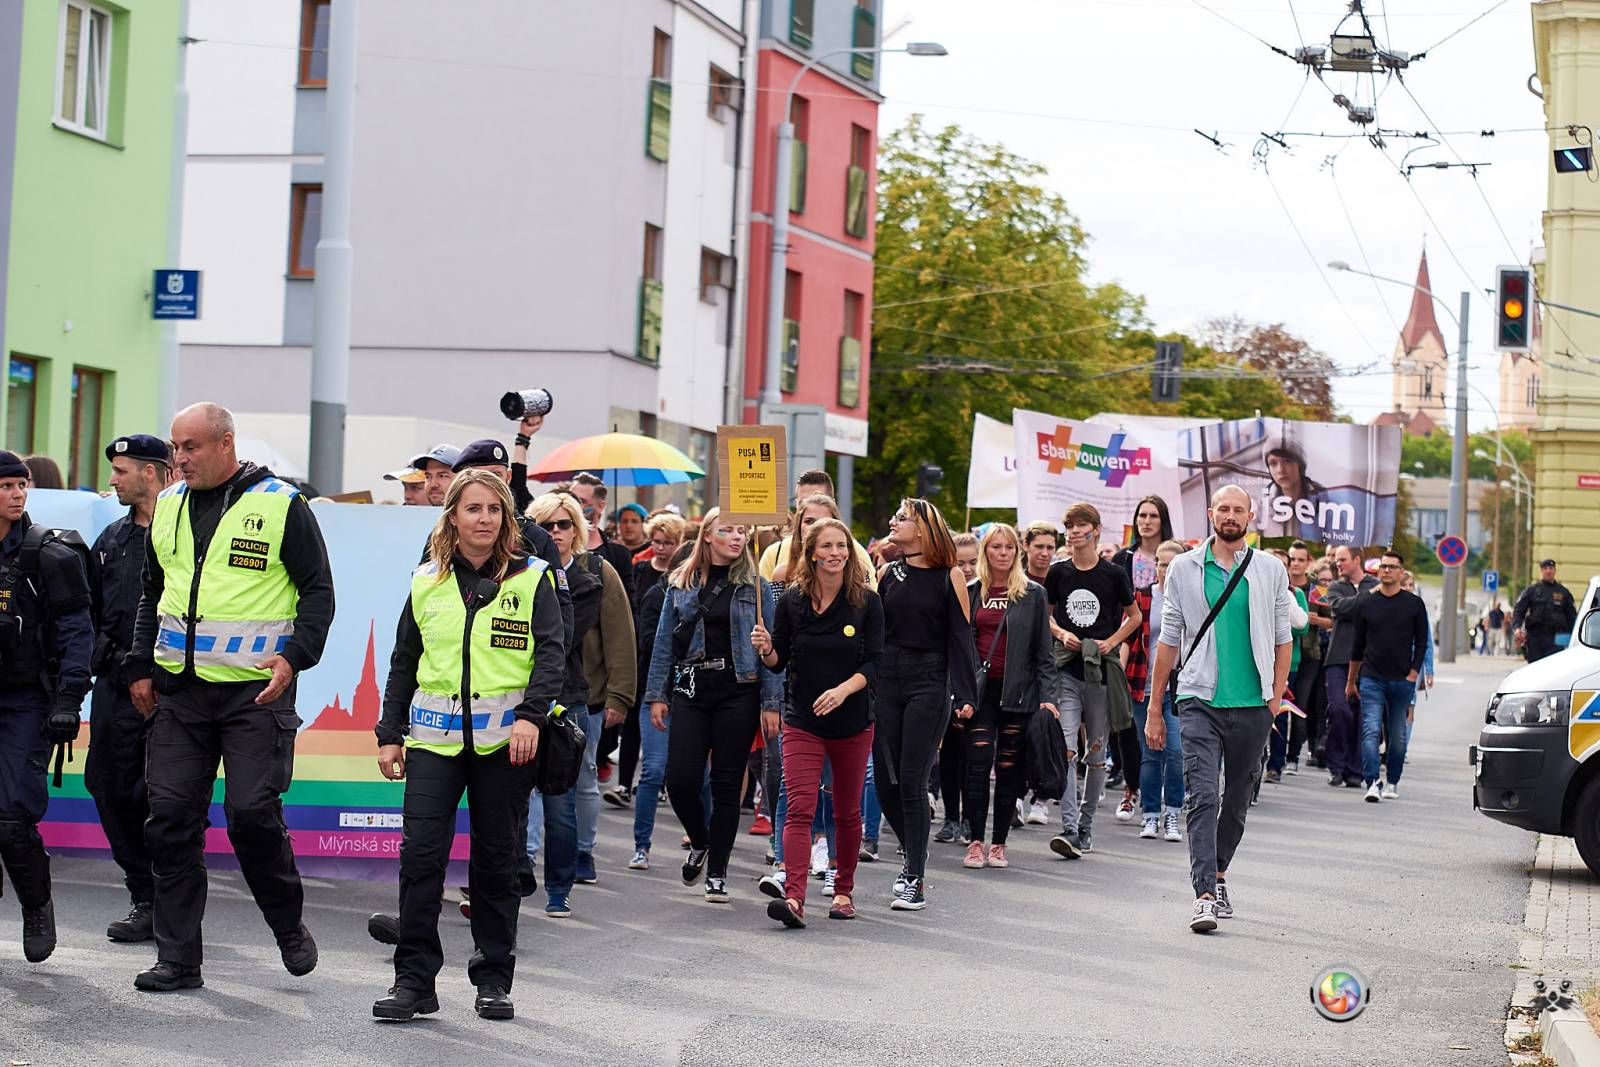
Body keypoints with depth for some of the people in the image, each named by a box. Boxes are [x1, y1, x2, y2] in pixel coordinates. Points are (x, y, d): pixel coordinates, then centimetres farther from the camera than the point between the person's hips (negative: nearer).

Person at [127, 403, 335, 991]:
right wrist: (142, 667, 14)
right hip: (179, 689, 5)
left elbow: (318, 590, -2)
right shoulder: (169, 506, 12)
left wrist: (295, 657, -16)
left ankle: (289, 927, 15)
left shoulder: (281, 505, -4)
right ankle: (177, 959, 8)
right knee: (171, 817, 1)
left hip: (256, 689, -5)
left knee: (253, 813, -10)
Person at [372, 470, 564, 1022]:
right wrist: (389, 734, 11)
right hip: (434, 737, 2)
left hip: (502, 738, -1)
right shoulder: (427, 582, 11)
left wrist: (530, 714, -19)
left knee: (496, 857, 6)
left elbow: (550, 651, -5)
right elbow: (404, 662, 16)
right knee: (420, 852, -10)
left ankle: (493, 979, 16)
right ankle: (414, 979, -5)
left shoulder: (531, 578, 2)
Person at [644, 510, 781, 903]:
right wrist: (656, 694, 3)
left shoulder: (755, 585, 3)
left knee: (727, 784, 1)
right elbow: (664, 641, 10)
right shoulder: (681, 583, 8)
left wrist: (771, 702, -6)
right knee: (681, 780, -6)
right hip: (692, 691, 1)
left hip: (738, 693, -1)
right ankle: (700, 842, 24)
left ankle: (717, 873, 12)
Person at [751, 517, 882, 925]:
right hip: (802, 722, 0)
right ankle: (794, 898, -23)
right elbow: (778, 662, 6)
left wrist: (844, 689, -23)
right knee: (799, 809, -14)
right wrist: (765, 649, -17)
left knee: (847, 812, 12)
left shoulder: (867, 602, -3)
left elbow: (873, 662, -7)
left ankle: (844, 890, 28)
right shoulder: (792, 601, 0)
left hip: (853, 723, 1)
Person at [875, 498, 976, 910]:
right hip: (886, 684, 5)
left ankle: (915, 880, 1)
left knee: (912, 783, -7)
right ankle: (914, 856, 29)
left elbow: (960, 637, -4)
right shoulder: (888, 574, 10)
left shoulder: (949, 576, -3)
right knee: (885, 784, 5)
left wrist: (965, 695, -11)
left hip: (928, 686, -5)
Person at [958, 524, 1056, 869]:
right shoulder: (971, 592, 8)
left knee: (1008, 769, 2)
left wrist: (1046, 696, -4)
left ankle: (998, 844, 9)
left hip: (1017, 691, 0)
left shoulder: (1033, 594, 5)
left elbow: (1043, 651, 4)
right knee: (979, 764, -8)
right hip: (980, 689, 1)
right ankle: (976, 842, -3)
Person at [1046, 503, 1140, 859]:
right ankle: (1069, 829, -18)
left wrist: (1111, 642, -5)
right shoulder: (1058, 572, 5)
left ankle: (1086, 826, 19)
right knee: (1066, 750, -13)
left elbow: (1134, 616, 11)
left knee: (1096, 753, 7)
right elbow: (1045, 613, 18)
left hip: (1102, 671, 0)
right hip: (1067, 671, 0)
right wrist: (1061, 633, -3)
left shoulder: (1114, 574, 0)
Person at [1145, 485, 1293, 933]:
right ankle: (1204, 897, -18)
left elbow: (1281, 639, 11)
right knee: (1202, 797, -13)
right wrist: (1154, 709, 7)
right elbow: (1169, 641, 9)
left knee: (1237, 800, 11)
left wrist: (1277, 696, 2)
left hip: (1252, 706, 2)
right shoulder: (1184, 568, 6)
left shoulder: (1270, 570, 7)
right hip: (1200, 701, -2)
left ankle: (1218, 876, 30)